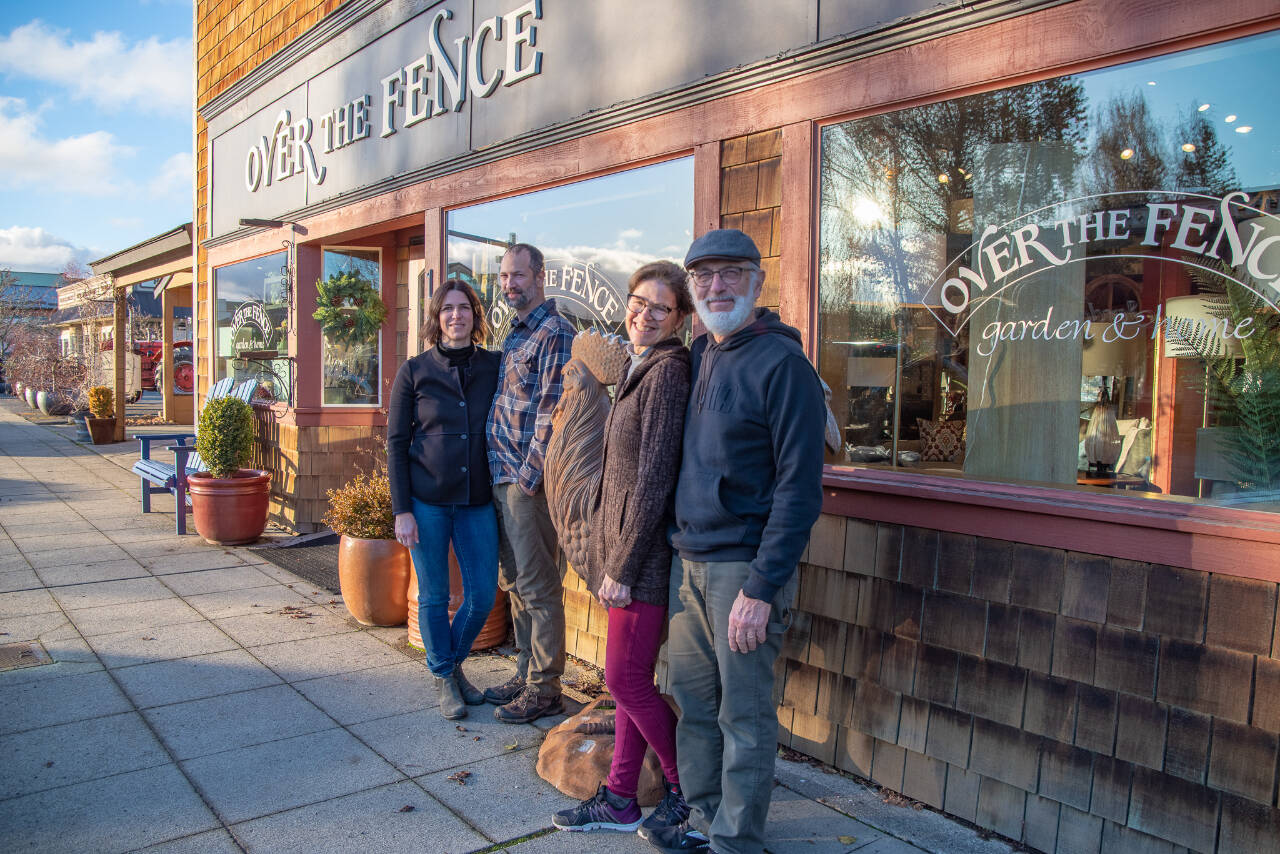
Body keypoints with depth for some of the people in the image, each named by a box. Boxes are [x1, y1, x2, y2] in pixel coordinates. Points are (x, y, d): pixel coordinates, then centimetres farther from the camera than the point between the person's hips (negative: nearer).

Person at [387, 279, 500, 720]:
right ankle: (444, 678, 28)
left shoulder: (494, 366, 3)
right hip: (426, 501, -2)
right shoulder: (414, 371, -1)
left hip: (478, 501, 2)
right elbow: (396, 443, -1)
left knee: (483, 595, 6)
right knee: (434, 596, 8)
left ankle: (455, 663, 32)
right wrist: (401, 510, -6)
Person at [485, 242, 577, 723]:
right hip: (502, 477, 9)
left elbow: (552, 411, -17)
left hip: (528, 481, -9)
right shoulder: (515, 336, 18)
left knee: (537, 587, -2)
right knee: (514, 582, 15)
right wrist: (501, 472, 15)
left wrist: (529, 475, -18)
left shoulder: (554, 333, -11)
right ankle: (526, 674, 27)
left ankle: (544, 689, 9)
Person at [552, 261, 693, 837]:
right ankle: (620, 801, 27)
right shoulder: (641, 368, 15)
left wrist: (622, 565, -17)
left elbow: (655, 478, -19)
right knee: (629, 679, 15)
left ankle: (686, 789, 20)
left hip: (643, 551, -9)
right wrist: (609, 557, 17)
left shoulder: (667, 371, -16)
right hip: (624, 548, 9)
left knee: (625, 679, 0)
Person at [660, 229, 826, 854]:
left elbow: (800, 488, -16)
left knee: (745, 716, 6)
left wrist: (761, 588, -19)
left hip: (744, 568, -7)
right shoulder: (699, 355, 11)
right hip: (688, 561, 7)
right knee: (693, 702, 16)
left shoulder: (781, 362, -13)